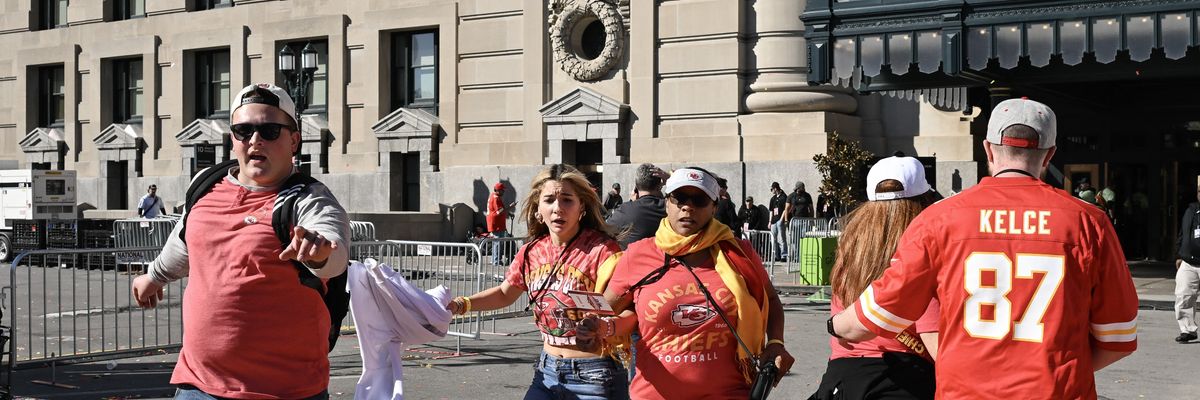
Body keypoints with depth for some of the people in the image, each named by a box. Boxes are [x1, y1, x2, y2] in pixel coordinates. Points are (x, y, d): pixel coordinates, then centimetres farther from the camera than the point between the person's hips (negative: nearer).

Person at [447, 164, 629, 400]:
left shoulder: (602, 250, -16)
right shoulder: (532, 252, 2)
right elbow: (505, 294, 19)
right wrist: (460, 305, 4)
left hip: (594, 378, -5)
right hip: (548, 373, 5)